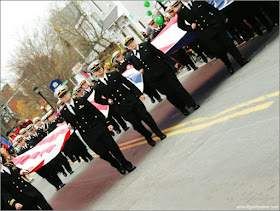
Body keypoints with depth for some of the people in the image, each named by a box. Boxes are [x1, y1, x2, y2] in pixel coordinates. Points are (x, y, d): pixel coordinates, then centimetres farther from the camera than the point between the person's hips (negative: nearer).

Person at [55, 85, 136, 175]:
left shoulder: (81, 101, -1)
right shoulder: (64, 112, 3)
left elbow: (97, 112, 1)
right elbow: (72, 125, 13)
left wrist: (107, 124, -3)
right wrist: (70, 127, -12)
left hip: (98, 128, -1)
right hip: (88, 136, 1)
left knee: (113, 147, -2)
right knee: (103, 154, 2)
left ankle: (127, 165, 14)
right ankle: (119, 167, 25)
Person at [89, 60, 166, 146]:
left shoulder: (114, 75, -1)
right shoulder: (98, 87, -3)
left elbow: (129, 84, 1)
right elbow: (97, 100, 12)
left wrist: (139, 94, -2)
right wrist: (108, 101, -5)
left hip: (132, 100, 1)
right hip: (122, 108, -1)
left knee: (145, 116, 1)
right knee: (136, 124, 4)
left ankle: (158, 132, 21)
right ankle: (148, 137, 27)